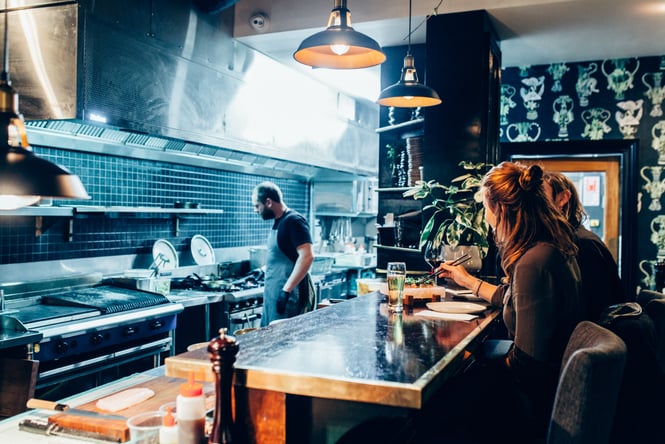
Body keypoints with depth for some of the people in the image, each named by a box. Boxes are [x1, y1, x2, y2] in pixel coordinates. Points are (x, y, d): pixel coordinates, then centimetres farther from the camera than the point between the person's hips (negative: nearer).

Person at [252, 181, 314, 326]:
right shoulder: (278, 222, 13)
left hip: (288, 294, -9)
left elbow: (307, 256, -24)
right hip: (273, 292, 9)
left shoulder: (293, 221, -15)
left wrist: (286, 290, -26)